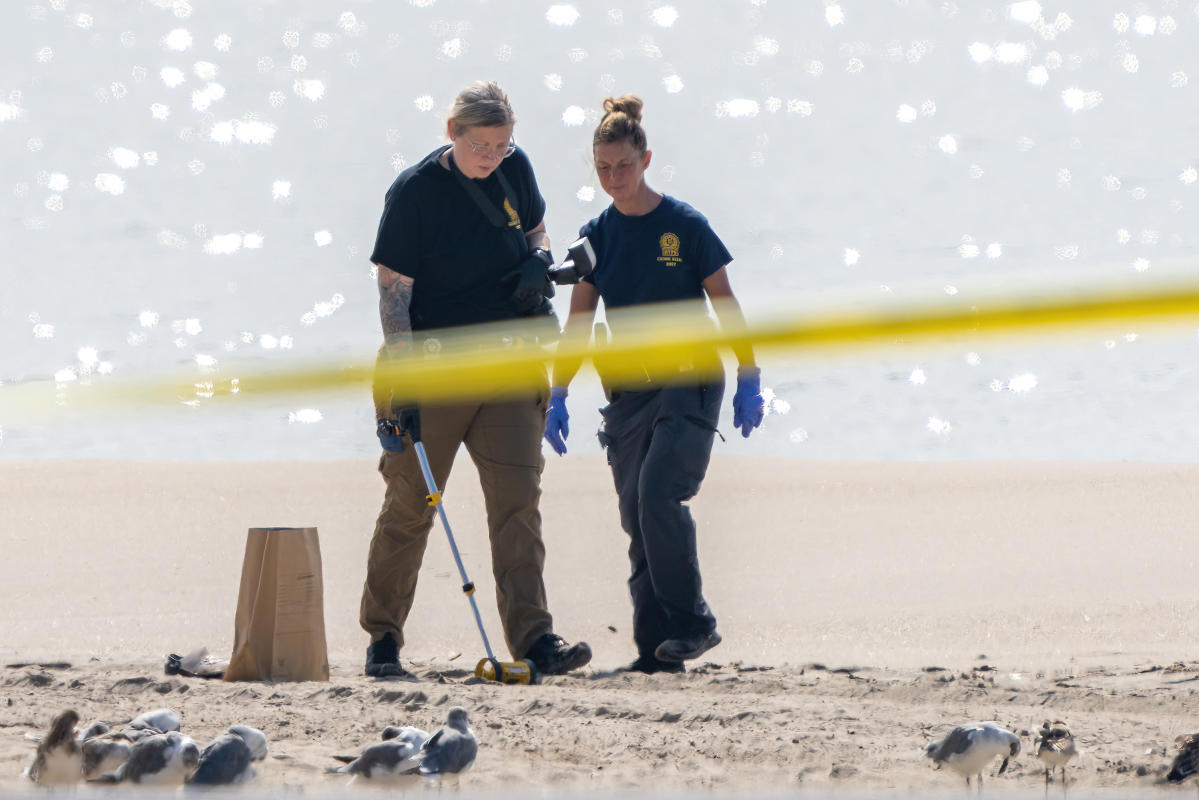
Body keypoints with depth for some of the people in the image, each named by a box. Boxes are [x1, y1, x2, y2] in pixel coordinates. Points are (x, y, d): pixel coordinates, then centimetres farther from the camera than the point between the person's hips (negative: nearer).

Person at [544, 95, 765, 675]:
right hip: (629, 393, 5)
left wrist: (749, 381, -4)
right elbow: (579, 323, 10)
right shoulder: (596, 237, 7)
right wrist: (557, 396, 2)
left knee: (658, 495, -21)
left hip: (689, 382, -5)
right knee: (636, 516, 2)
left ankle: (693, 622, -10)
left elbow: (725, 306, -1)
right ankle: (655, 648, 6)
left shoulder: (684, 226, -5)